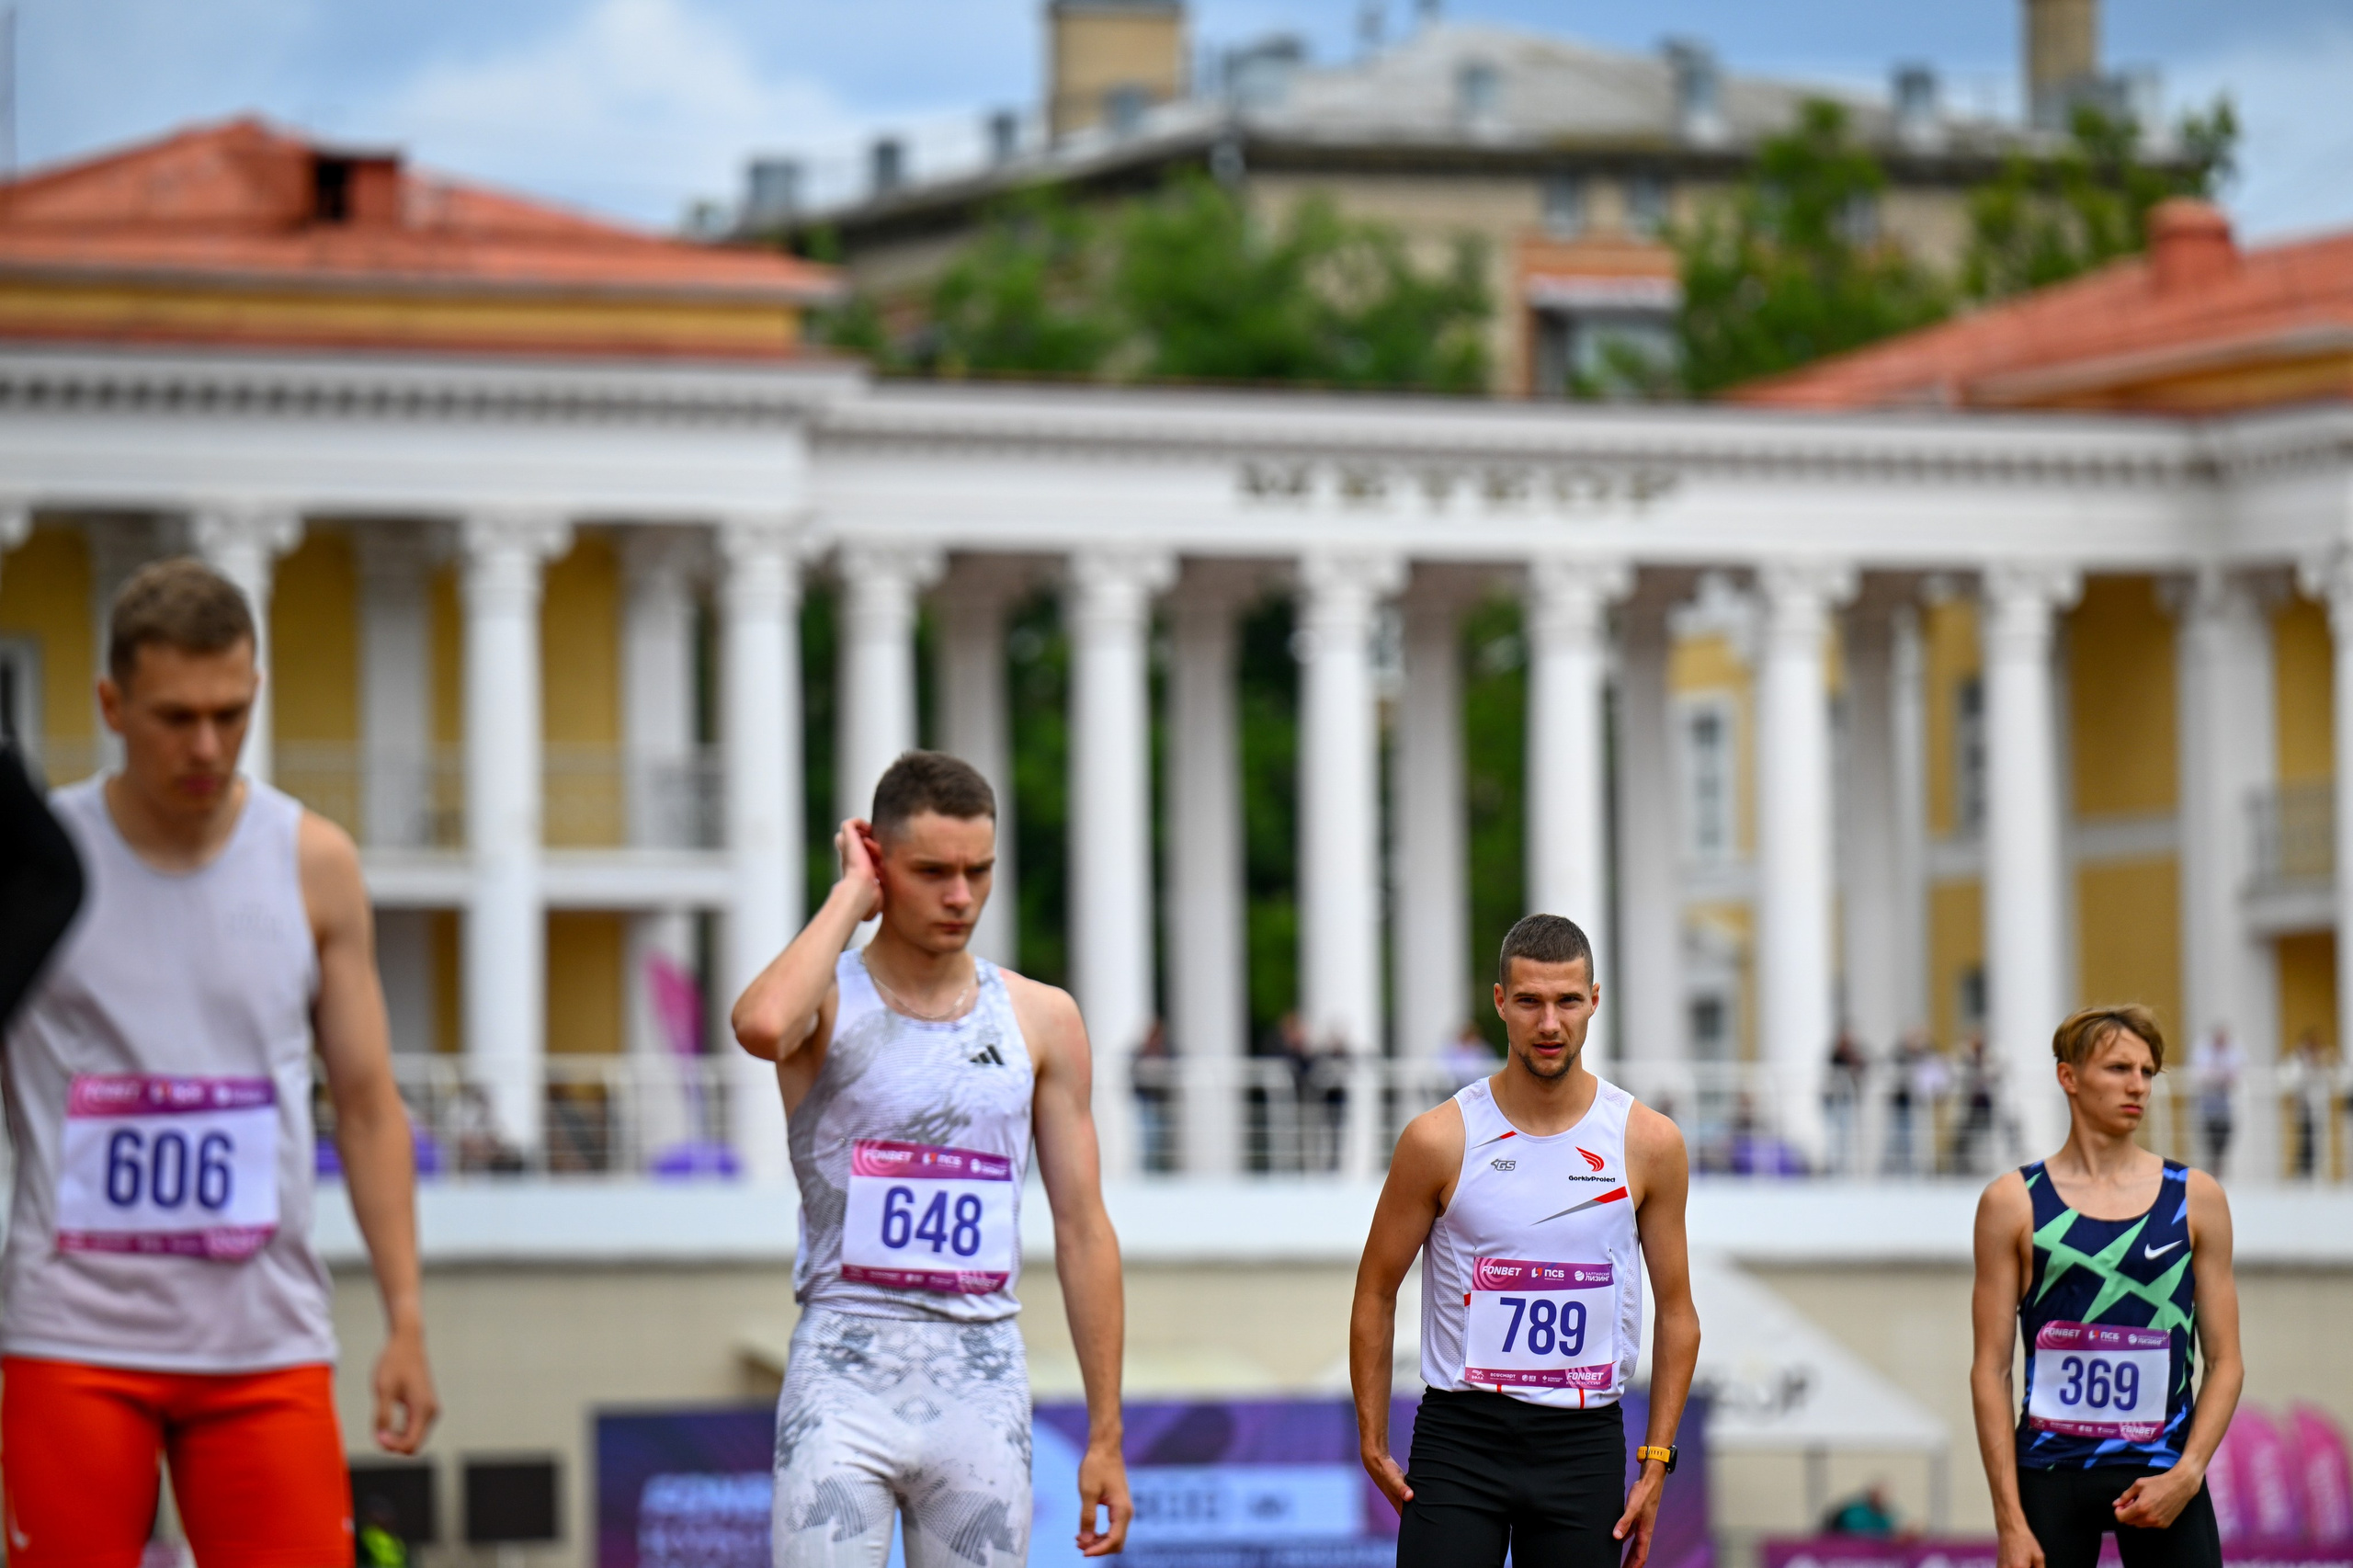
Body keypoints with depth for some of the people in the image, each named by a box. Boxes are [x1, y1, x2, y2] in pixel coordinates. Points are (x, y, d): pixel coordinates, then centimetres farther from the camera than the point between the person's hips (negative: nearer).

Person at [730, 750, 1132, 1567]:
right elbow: (761, 1024, -28)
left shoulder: (1042, 1020, 8)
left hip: (982, 1383, 3)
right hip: (843, 1378, -3)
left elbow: (1082, 1230, 9)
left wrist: (1105, 1437, 6)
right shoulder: (827, 1000, 0)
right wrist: (850, 894, -12)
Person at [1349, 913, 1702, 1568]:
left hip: (1585, 1443, 2)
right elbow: (1375, 1293, 5)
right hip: (1460, 1435, -2)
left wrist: (1656, 1462, 1)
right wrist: (1372, 1442, 0)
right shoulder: (1439, 1140, -4)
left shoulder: (1650, 1143, 1)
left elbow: (1676, 1310, 8)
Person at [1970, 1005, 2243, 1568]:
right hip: (2051, 1473, -1)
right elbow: (1991, 1369, 1)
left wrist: (2187, 1474, -8)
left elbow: (2224, 1361, 7)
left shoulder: (2195, 1198, 7)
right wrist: (2009, 1520, -7)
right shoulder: (2014, 1201, 3)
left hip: (2162, 1475, 1)